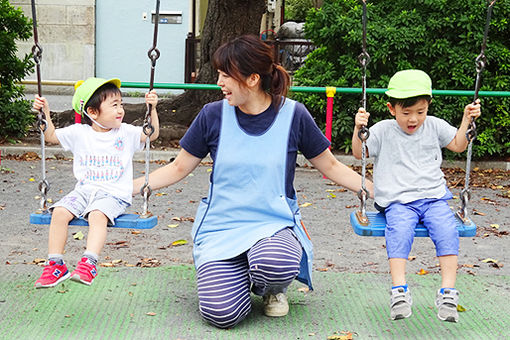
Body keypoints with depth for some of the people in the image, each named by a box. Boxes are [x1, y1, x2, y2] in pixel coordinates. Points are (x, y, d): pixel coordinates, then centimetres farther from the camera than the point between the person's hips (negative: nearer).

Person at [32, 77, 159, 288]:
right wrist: (45, 113, 5)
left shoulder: (126, 133, 7)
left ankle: (89, 264, -37)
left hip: (113, 194, -3)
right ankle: (55, 265, -13)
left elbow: (152, 134, 0)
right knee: (59, 212, -20)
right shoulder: (79, 133, 10)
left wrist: (152, 109, -11)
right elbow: (51, 136, 17)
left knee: (97, 215, -33)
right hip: (84, 191, 3)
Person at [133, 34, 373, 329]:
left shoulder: (293, 115, -4)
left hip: (275, 224, -1)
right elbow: (179, 169, 9)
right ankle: (238, 274, 15)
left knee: (274, 265, -38)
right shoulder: (213, 115, -1)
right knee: (222, 314, -22)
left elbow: (330, 166, 8)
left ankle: (273, 289, 2)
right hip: (221, 226, 1)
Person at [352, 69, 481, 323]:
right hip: (398, 201, -2)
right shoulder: (383, 131, 6)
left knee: (447, 230, -25)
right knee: (399, 231, -32)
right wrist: (358, 128, -10)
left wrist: (467, 119, 13)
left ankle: (448, 292, -22)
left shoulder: (434, 126, 13)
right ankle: (399, 291, -32)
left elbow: (458, 145, 25)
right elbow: (358, 153, 6)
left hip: (434, 198, 2)